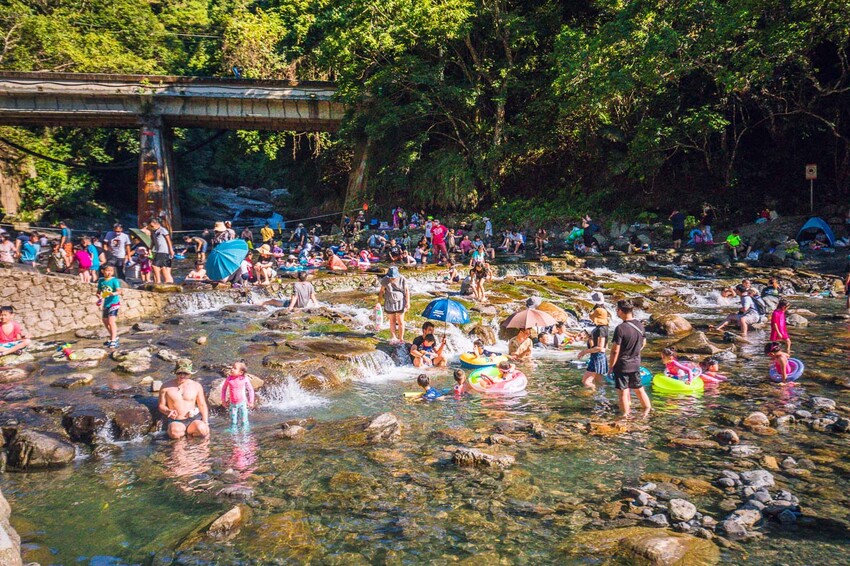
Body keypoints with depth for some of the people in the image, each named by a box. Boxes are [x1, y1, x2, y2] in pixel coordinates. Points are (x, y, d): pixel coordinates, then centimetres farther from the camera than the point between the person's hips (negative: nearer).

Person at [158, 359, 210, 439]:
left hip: (194, 419, 1)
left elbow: (202, 405, 8)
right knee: (175, 432, -36)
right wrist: (169, 411, -18)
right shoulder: (166, 387, 0)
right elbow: (161, 405, 5)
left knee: (202, 429, -32)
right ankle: (190, 431, -5)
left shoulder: (196, 386, 4)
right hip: (175, 421, -1)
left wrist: (205, 423, -4)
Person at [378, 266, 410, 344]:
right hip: (389, 303, 1)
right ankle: (393, 338, 23)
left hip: (400, 302, -1)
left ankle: (401, 339, 12)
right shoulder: (385, 281, -11)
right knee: (392, 321, 11)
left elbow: (407, 291, -2)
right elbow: (381, 291, -2)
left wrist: (408, 303, -2)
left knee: (400, 321, 3)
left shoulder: (402, 280, -12)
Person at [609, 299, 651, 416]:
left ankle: (625, 415, 12)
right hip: (636, 364, 6)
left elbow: (615, 351, -20)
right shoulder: (639, 325, -1)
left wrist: (610, 366, -9)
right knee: (639, 388, 21)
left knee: (623, 391, 5)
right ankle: (647, 407, 28)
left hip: (622, 365, -6)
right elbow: (643, 343, 14)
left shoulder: (620, 328, -22)